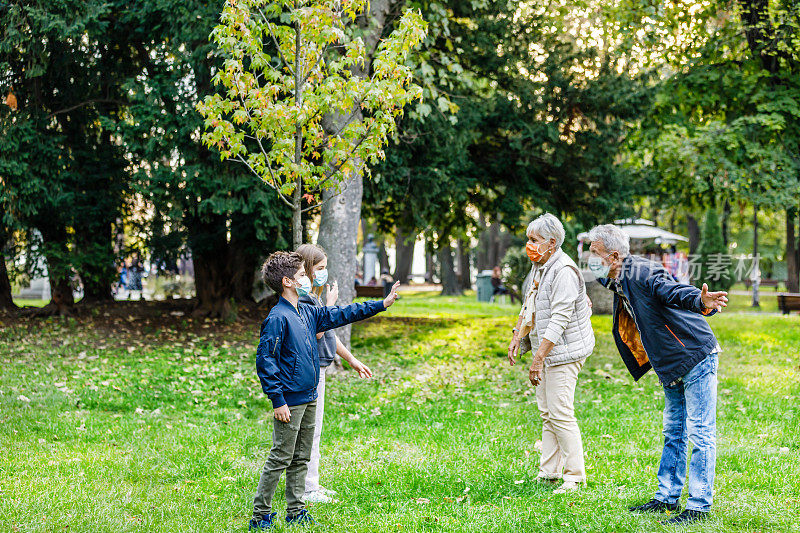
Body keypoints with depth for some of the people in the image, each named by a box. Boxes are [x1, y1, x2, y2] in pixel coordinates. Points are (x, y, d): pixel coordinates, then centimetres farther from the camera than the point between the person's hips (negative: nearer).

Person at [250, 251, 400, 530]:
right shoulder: (278, 318, -15)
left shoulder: (307, 313, 10)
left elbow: (340, 315, 20)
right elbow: (264, 360, -17)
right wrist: (277, 400, -19)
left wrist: (381, 305, 20)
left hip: (308, 399, 9)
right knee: (280, 458, -4)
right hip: (289, 401, -9)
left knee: (301, 458, 13)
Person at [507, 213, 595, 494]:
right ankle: (549, 472, 18)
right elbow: (529, 306, 25)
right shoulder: (539, 267, 12)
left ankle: (575, 476, -2)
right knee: (546, 413, 11)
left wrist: (538, 358, -27)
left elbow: (559, 320, -25)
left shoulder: (564, 271, -19)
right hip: (546, 350, 10)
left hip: (564, 351, -10)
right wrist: (517, 337, 17)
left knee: (561, 414, -9)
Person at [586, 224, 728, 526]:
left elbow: (674, 291, -37)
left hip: (696, 357, -10)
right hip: (673, 367, 10)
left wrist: (702, 303, -55)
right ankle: (667, 498, 26)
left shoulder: (642, 273, -20)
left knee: (699, 434, -5)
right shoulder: (618, 283, 8)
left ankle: (699, 506, -3)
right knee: (673, 433, 17)